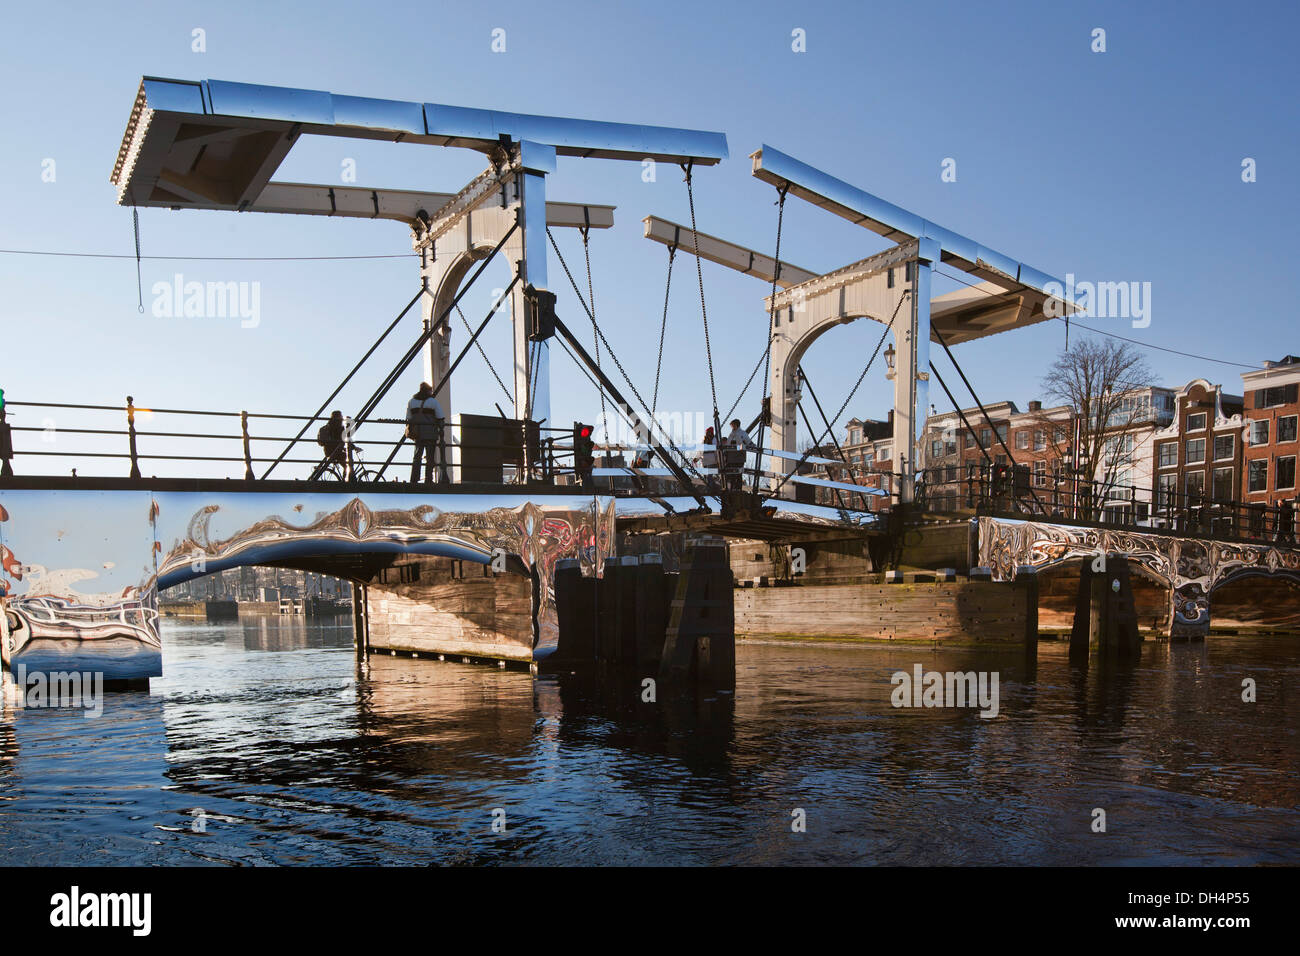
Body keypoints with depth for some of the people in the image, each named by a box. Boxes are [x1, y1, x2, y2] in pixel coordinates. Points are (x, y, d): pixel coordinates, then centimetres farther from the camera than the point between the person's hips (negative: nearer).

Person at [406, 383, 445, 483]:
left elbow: (408, 419, 12)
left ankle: (414, 480, 1)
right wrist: (441, 434, 3)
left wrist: (410, 433, 18)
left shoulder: (411, 401, 11)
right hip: (431, 434, -4)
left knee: (417, 457, 8)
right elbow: (440, 419, -2)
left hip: (417, 434, 4)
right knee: (430, 458, 0)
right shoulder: (433, 401, 0)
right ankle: (428, 480, -4)